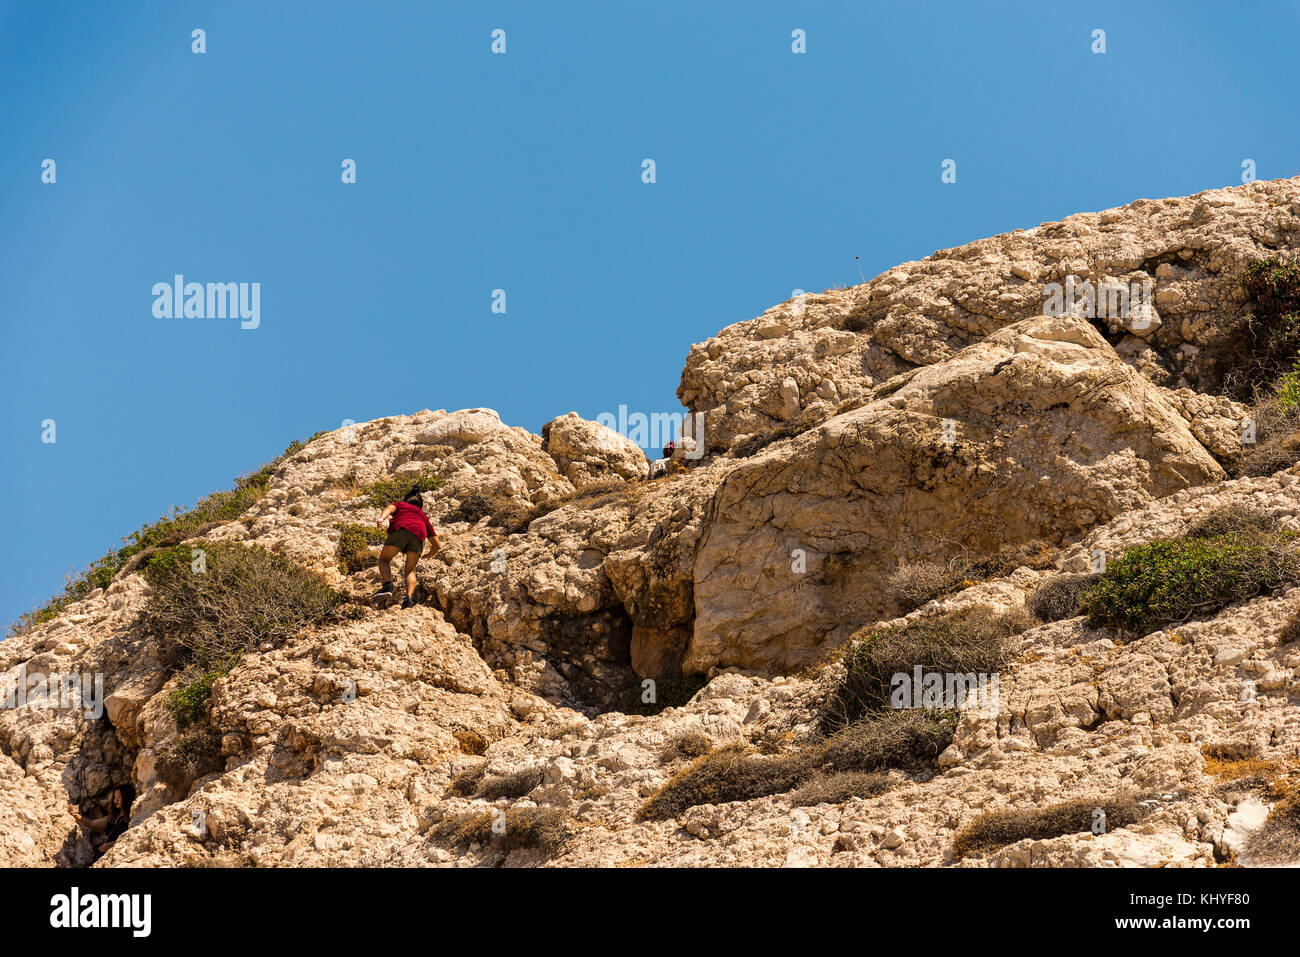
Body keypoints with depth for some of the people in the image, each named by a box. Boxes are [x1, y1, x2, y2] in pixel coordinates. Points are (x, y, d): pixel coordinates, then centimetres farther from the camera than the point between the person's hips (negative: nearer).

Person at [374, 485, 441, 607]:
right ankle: (409, 596, -13)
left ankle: (388, 584, -12)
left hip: (400, 529, -2)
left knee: (384, 559, 15)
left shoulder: (400, 505, 35)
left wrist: (381, 519, -12)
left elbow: (390, 509, 8)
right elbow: (437, 545, 38)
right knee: (410, 570, 13)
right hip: (418, 535, 2)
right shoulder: (423, 516, 41)